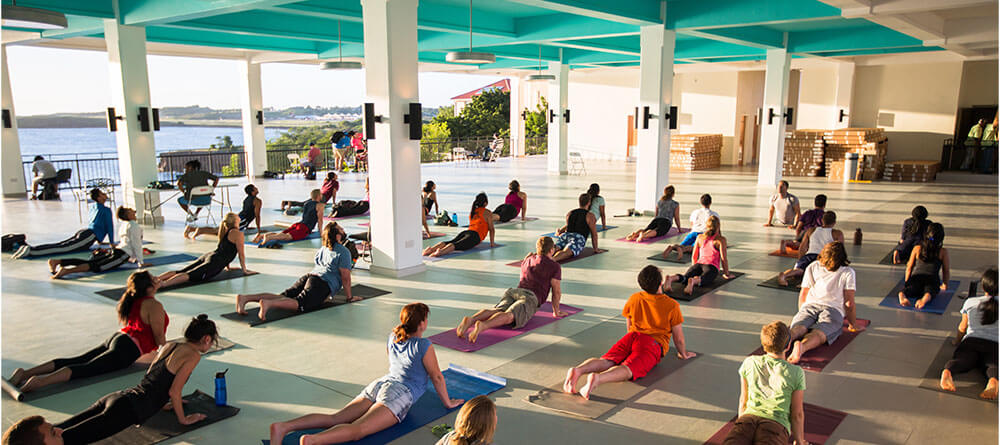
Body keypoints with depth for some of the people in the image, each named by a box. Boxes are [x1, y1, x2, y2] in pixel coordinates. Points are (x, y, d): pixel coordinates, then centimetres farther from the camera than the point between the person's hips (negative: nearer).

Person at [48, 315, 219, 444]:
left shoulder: (170, 345, 22)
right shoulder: (194, 355, -3)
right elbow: (174, 391, -8)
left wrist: (170, 402, 44)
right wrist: (183, 419, 5)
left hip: (118, 398, 8)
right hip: (130, 409, -8)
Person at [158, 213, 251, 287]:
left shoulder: (225, 231, 26)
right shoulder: (238, 234, -1)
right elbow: (241, 254, 1)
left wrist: (227, 267, 44)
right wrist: (244, 270, 11)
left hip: (207, 256, 8)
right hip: (215, 262, -8)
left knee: (178, 272, -5)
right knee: (188, 275, -27)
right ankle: (162, 284, -46)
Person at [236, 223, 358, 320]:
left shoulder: (322, 249, 27)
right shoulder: (344, 252, 1)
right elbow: (345, 277, -2)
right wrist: (350, 297, 8)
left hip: (309, 276, 8)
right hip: (323, 284, -8)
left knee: (283, 296, -4)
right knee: (300, 303, -26)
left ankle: (245, 297, -19)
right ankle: (268, 303, -50)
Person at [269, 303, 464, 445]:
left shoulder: (392, 337, 19)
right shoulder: (424, 346, -3)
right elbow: (437, 377, 3)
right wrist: (447, 402, 15)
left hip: (379, 384, 8)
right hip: (400, 394, -7)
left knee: (334, 419, -6)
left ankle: (283, 426, -24)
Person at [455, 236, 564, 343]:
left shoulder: (528, 259, 31)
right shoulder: (555, 266, 13)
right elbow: (556, 291, 11)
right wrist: (556, 312, 23)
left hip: (513, 291, 6)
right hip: (530, 297, -6)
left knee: (496, 311, -19)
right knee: (509, 316, -29)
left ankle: (471, 320, -48)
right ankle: (482, 325, -58)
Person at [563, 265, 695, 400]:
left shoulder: (634, 298, 18)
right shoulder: (672, 305, 6)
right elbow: (678, 336, 12)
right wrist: (683, 353, 29)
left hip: (632, 337, 5)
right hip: (654, 343, -4)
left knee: (605, 361, -12)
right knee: (629, 369, -26)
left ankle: (578, 370, -45)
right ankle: (597, 378, -57)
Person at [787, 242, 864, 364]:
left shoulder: (812, 268, 23)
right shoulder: (847, 273, 15)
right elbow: (849, 302, 12)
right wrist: (853, 324, 22)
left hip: (809, 307, 3)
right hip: (834, 309, -2)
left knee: (798, 328, -23)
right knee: (819, 333, -28)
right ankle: (802, 347, -62)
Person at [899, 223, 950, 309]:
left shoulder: (917, 248, 20)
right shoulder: (943, 252, 16)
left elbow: (909, 268, 22)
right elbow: (946, 271, 21)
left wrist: (906, 283, 32)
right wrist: (945, 285, 36)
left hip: (916, 277, 2)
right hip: (932, 279, -2)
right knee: (930, 292, -25)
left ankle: (902, 295, -55)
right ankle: (925, 298, -61)